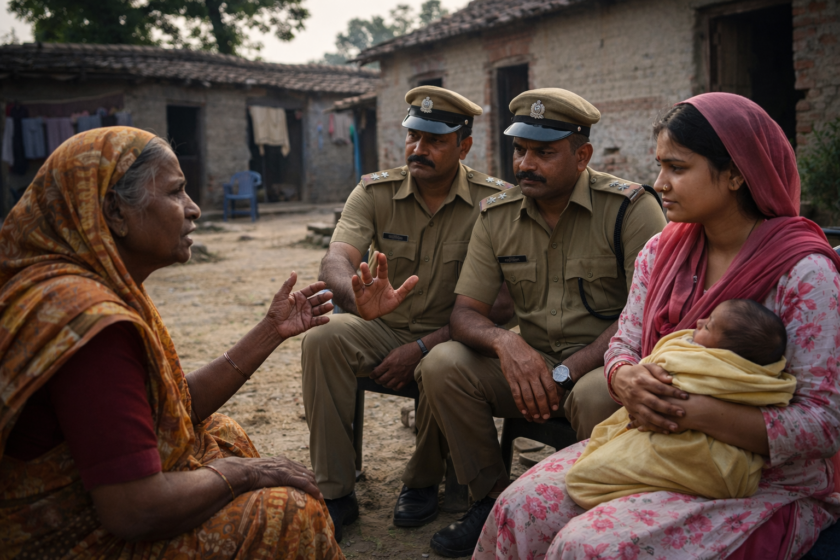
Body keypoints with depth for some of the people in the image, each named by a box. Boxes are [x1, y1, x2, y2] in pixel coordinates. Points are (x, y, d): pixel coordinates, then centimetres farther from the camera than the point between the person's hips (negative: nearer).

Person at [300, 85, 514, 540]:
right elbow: (336, 261, -22)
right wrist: (357, 296, -47)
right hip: (383, 328, 3)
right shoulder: (374, 192, -4)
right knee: (323, 340, -26)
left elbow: (502, 304, -17)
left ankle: (423, 482, -4)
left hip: (450, 336, -2)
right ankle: (335, 494, -15)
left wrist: (423, 347, -25)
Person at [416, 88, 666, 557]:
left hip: (605, 362, -4)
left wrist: (565, 372, -22)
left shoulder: (629, 207, -11)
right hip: (531, 362, 5)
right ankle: (494, 500, 0)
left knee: (597, 394, -38)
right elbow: (466, 312, 2)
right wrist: (505, 343, -23)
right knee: (442, 364, -17)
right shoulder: (497, 216, 4)